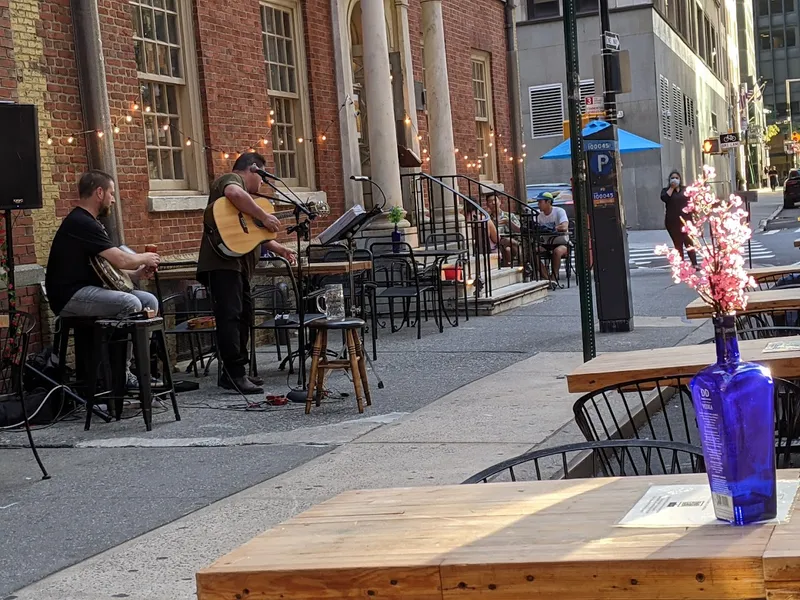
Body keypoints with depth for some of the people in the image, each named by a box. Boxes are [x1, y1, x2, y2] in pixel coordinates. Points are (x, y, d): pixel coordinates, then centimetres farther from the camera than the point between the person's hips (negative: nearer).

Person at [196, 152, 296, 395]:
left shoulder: (246, 193, 29)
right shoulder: (232, 179, -2)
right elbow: (234, 193, -28)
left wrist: (279, 248, 24)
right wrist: (263, 216, -23)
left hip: (239, 264, 11)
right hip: (223, 261, -11)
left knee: (243, 315, 12)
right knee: (230, 315, -14)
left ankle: (236, 371, 17)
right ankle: (234, 374, -17)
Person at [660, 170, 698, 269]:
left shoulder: (685, 190, 12)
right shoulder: (666, 190, 8)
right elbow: (664, 198, -14)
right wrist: (672, 188, -9)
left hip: (686, 220, 0)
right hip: (672, 222, 0)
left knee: (689, 242, -8)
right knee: (678, 244, 2)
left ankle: (695, 264, -9)